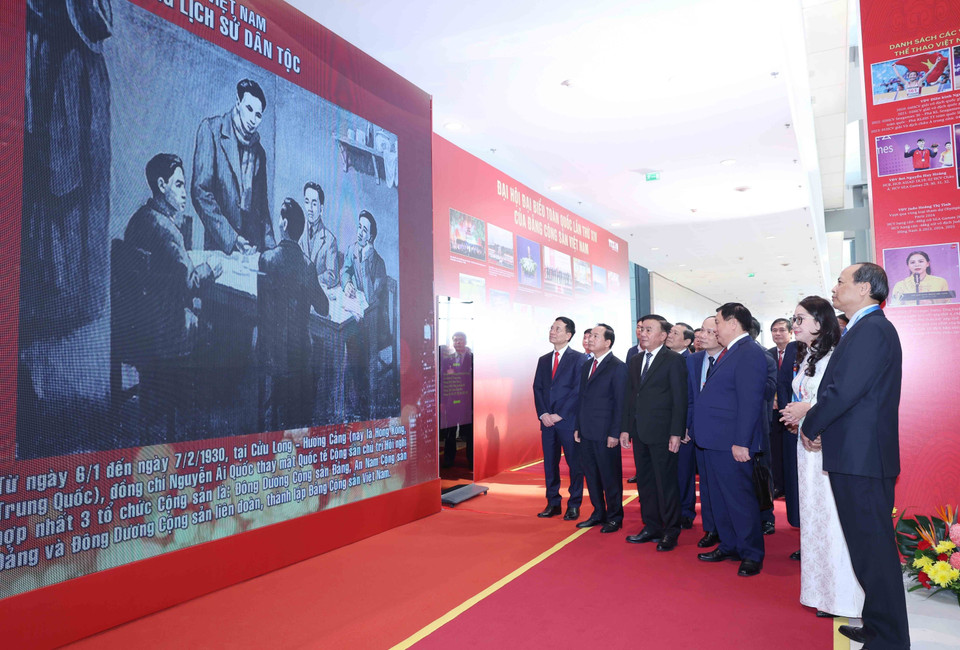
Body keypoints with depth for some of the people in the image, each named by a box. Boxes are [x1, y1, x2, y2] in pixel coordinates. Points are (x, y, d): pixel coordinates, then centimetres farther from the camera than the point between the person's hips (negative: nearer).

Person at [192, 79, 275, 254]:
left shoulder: (259, 151, 16)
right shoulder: (211, 129, 1)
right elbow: (200, 191, -8)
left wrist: (270, 248, 5)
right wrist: (232, 239, -14)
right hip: (220, 246, -4)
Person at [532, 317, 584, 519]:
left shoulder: (577, 359, -4)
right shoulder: (543, 360, 14)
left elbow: (578, 390, -10)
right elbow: (537, 388, 11)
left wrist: (559, 415, -13)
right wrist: (543, 414, -3)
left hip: (569, 421, -5)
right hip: (547, 421, 5)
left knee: (575, 464, 3)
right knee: (549, 464, 10)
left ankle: (574, 506, 14)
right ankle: (553, 504, 21)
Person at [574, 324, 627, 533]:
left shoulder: (617, 367, -9)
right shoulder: (586, 366, 14)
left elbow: (620, 403, -12)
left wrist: (615, 433, -15)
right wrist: (578, 427, 12)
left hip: (605, 433, -7)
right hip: (586, 432, 7)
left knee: (610, 477, 4)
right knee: (591, 476, 14)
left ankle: (614, 518, 18)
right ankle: (598, 514, 27)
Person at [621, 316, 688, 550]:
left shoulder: (673, 360, -7)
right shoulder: (635, 361, 14)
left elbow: (679, 398, -10)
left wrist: (676, 433, -15)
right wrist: (625, 428, 10)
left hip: (661, 433, -7)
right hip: (639, 432, 7)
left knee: (666, 483, 1)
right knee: (644, 482, 13)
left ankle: (670, 531, 14)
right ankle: (651, 528, 25)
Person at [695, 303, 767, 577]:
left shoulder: (750, 353, -15)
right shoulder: (729, 352, 15)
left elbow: (750, 401, -21)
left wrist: (741, 442, -23)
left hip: (732, 443, -10)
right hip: (714, 441, 10)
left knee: (739, 498, 1)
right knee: (719, 498, 17)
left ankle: (752, 555, 15)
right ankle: (729, 546, 30)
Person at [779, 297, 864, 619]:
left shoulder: (835, 357, -13)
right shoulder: (805, 358, 15)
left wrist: (809, 408, -18)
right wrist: (796, 412, 4)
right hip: (808, 444, 9)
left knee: (832, 516, -4)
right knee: (812, 513, 12)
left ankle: (839, 594, 8)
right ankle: (819, 588, 23)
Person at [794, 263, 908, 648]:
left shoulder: (871, 330, -16)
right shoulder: (868, 328, 16)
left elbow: (844, 391, -22)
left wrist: (810, 426, -8)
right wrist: (814, 422, 5)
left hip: (860, 457, -11)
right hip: (861, 456, 11)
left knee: (873, 548, -1)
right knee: (873, 546, 18)